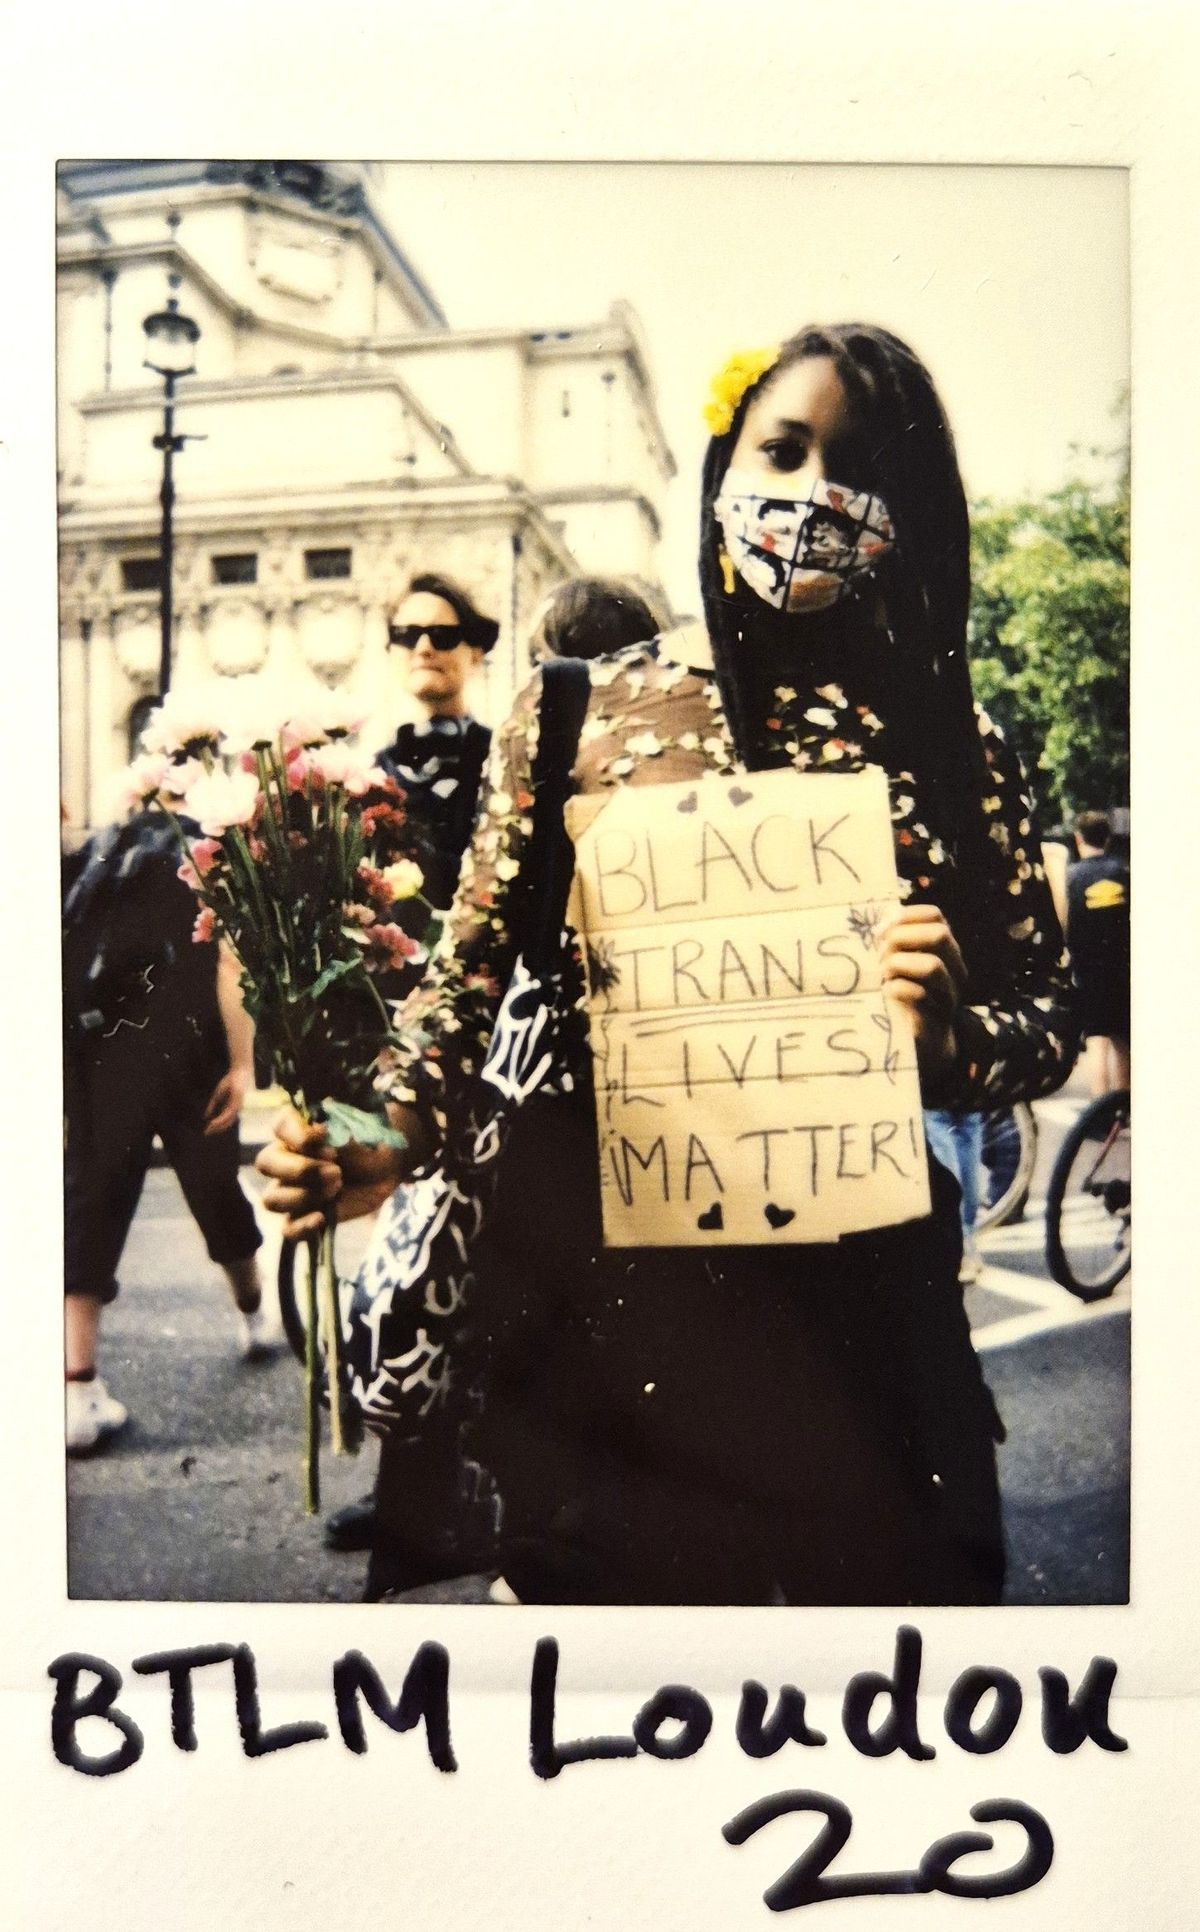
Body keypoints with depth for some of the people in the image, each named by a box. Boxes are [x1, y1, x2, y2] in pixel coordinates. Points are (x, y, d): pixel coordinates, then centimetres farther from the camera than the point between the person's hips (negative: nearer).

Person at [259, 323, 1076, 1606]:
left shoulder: (944, 741, 3)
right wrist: (384, 1137, -15)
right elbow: (476, 978, 2)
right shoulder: (576, 717, 0)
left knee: (866, 1567, 14)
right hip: (591, 1271, 0)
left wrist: (949, 1035, -16)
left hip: (849, 1279, 1)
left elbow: (1047, 1015, 6)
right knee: (601, 1576, 15)